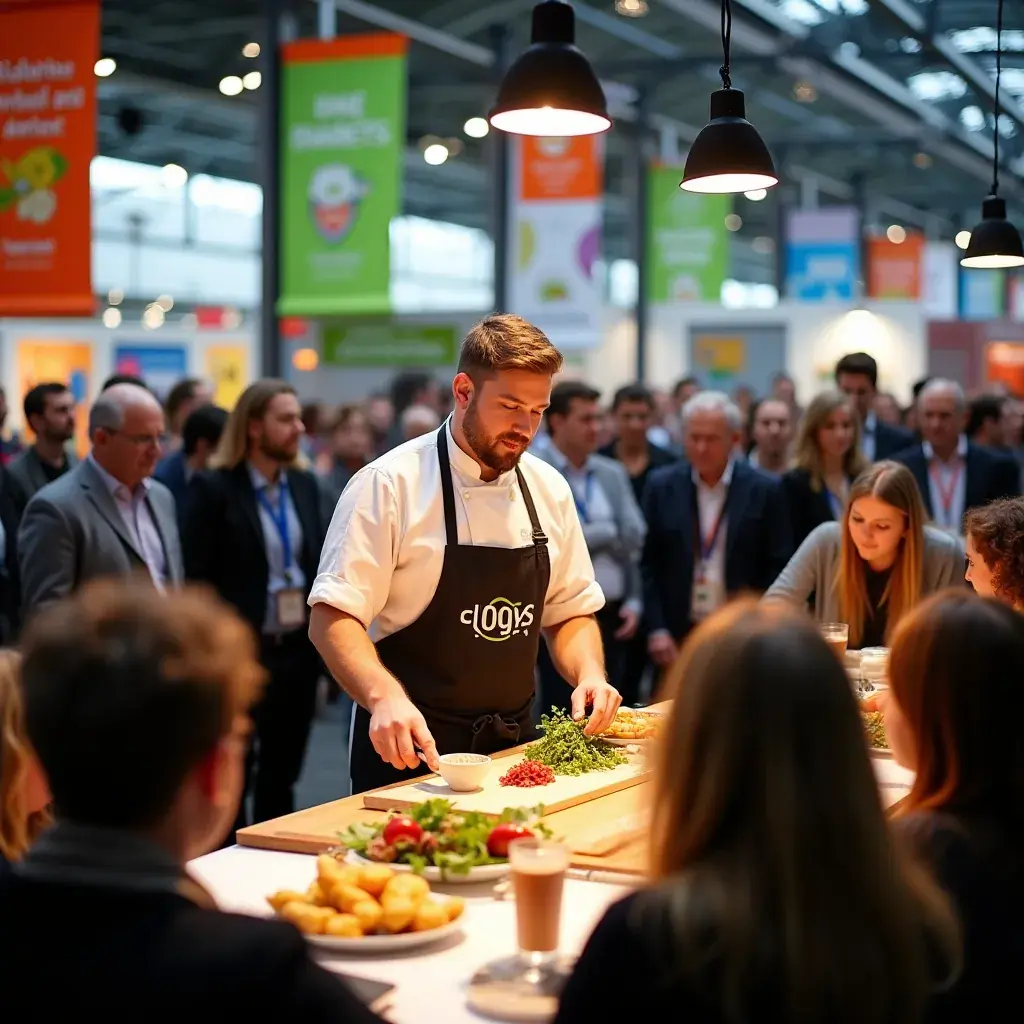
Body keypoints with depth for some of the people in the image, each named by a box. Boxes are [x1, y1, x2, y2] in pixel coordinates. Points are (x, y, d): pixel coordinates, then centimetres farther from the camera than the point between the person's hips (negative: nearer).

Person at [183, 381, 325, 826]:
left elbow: (319, 564, 13)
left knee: (281, 778, 14)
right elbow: (196, 579, -10)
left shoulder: (305, 485, 9)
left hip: (298, 650, 6)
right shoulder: (212, 488, -9)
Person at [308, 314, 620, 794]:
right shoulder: (390, 485, -13)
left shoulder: (549, 489, 4)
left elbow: (569, 611, 13)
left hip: (512, 748, 5)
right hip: (410, 752, -5)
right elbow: (333, 618, -18)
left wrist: (589, 674, -7)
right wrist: (385, 696, -35)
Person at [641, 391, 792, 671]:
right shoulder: (662, 486, 4)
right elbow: (649, 565, 5)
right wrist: (656, 629, -3)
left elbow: (779, 569, 0)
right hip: (676, 639, 1)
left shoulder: (765, 490, -1)